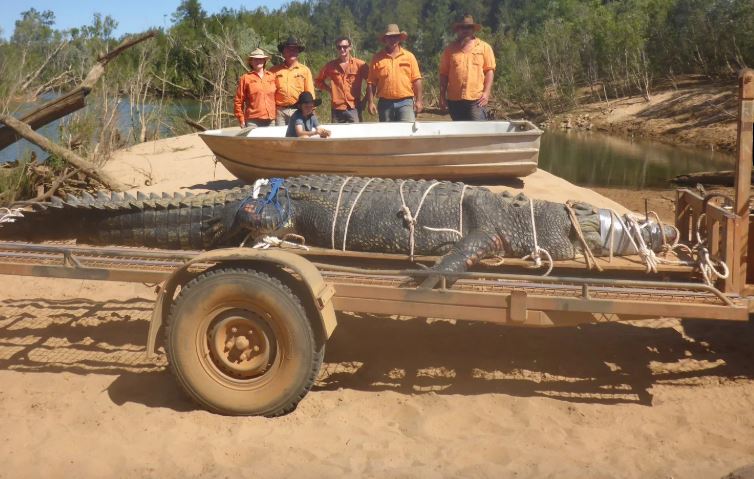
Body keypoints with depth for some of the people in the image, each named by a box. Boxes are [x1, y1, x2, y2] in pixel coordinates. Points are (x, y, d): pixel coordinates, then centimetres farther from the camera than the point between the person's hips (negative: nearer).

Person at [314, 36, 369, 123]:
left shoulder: (360, 65, 1)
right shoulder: (331, 66, 8)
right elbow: (318, 81, 20)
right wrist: (330, 90, 6)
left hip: (354, 109, -2)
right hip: (337, 109, 2)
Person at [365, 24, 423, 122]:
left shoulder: (409, 56, 7)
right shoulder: (377, 58, 6)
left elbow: (416, 80, 4)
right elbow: (371, 83, 4)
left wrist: (418, 101, -2)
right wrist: (370, 102, -2)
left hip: (405, 102, -1)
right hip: (385, 103, 1)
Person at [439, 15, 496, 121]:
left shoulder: (484, 47, 8)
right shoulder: (450, 49, 12)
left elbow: (489, 71, 3)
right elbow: (444, 73, 10)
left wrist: (486, 92, -7)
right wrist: (442, 96, 4)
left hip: (477, 99, -2)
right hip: (455, 99, 2)